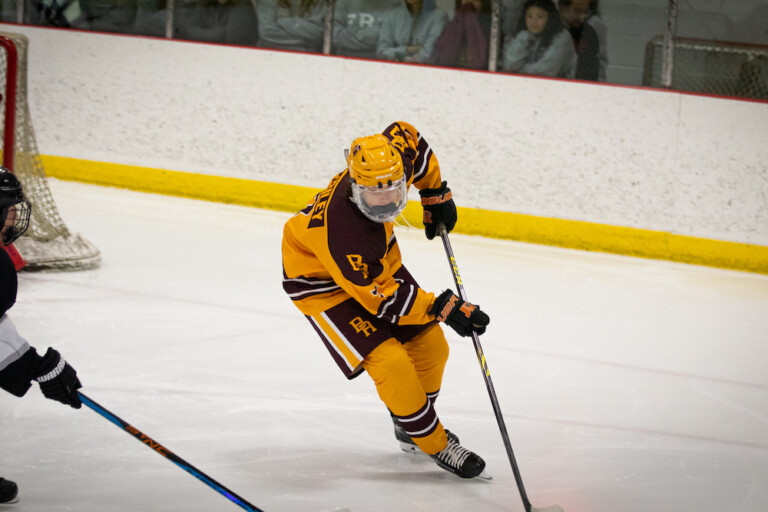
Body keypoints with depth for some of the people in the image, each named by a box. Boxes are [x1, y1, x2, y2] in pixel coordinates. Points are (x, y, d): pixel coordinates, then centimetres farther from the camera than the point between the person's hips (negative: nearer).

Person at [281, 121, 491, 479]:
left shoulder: (396, 156, -27)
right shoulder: (343, 231, -43)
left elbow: (409, 137, 0)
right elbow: (382, 299, -30)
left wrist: (436, 194, 5)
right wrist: (443, 308, -29)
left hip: (375, 261, 7)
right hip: (323, 282, -7)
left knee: (430, 346, 9)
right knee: (390, 364, -18)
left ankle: (411, 428, 33)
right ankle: (437, 445, 3)